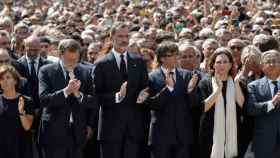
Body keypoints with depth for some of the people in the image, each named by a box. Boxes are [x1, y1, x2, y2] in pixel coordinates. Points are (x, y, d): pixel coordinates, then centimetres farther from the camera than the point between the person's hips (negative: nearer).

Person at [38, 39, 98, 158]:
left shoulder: (85, 72, 6)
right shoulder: (46, 71, -3)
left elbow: (93, 102, 6)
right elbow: (43, 99, -14)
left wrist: (78, 94, -13)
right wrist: (66, 91, -25)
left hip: (78, 132, 3)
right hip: (55, 132, -3)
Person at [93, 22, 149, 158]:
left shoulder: (139, 62, 10)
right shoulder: (101, 64, -1)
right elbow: (98, 96, -7)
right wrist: (117, 96, -22)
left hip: (135, 125, 2)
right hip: (112, 125, -2)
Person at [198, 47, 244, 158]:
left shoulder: (236, 84, 10)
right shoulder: (205, 83, 3)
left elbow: (242, 105, -5)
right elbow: (203, 107, -10)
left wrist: (236, 83, -10)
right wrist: (218, 89, -16)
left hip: (232, 135, 2)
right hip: (211, 135, -2)